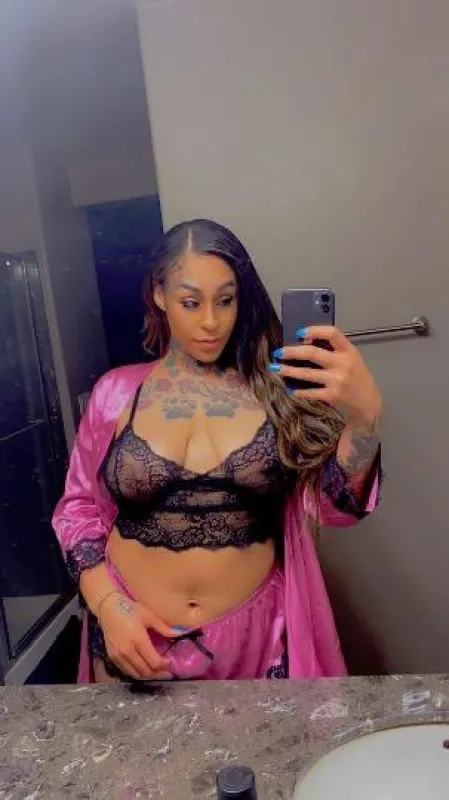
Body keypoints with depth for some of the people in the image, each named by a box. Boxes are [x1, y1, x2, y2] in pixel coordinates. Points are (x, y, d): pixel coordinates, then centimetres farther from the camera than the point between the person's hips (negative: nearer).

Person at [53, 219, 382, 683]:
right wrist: (107, 604, -11)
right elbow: (79, 507, 4)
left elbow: (338, 502, -10)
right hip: (136, 634, 1)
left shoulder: (273, 388, -4)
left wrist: (365, 414, -29)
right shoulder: (116, 392, -3)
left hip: (255, 636, 0)